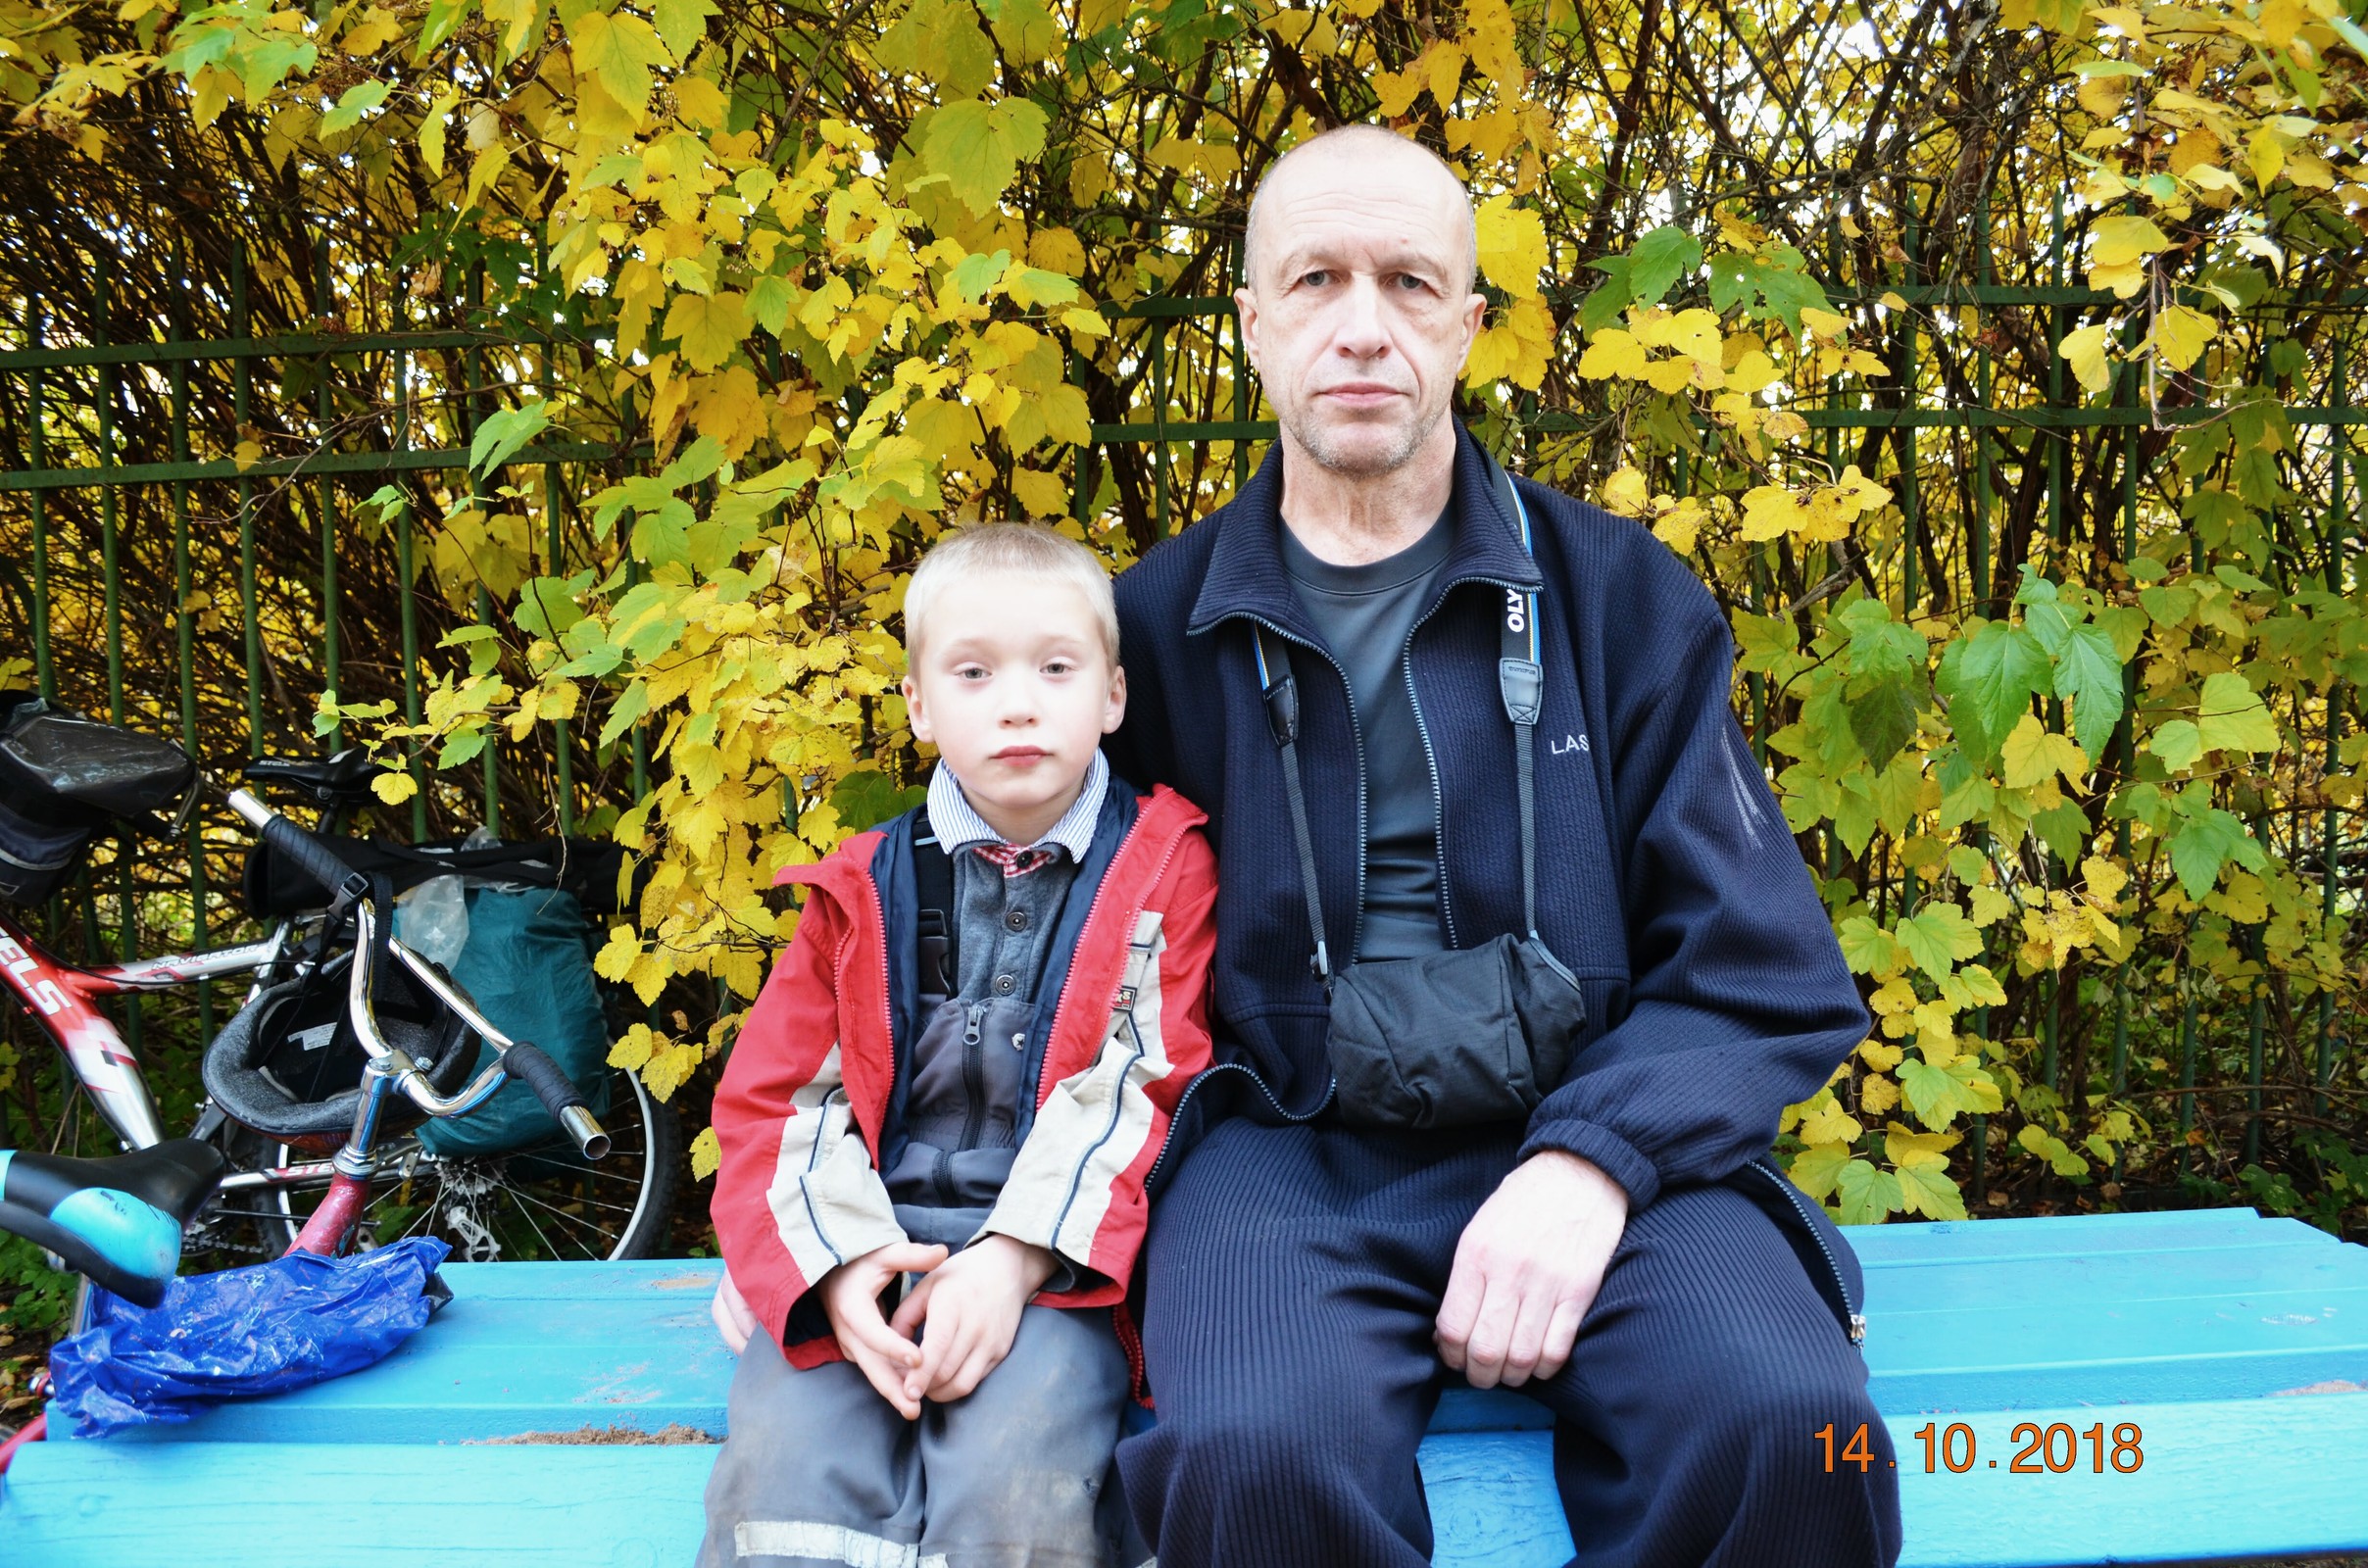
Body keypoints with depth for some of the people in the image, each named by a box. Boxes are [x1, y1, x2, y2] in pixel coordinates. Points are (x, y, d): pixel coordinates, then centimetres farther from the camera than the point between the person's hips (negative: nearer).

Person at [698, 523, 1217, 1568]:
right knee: (778, 1470, -24)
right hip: (867, 1241, 2)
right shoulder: (859, 892, 13)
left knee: (1014, 1477, -29)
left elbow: (1148, 1088, -3)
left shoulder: (1164, 866, 5)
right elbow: (771, 1099, 9)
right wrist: (837, 1263, -11)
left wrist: (1016, 1256, -17)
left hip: (1054, 1255, -2)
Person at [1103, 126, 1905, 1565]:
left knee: (1786, 1428, -29)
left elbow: (1764, 973, 2)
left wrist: (1593, 1161, -15)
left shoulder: (1619, 595, 6)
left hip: (1586, 1135, 1)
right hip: (1282, 1153, -1)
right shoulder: (1162, 622, 7)